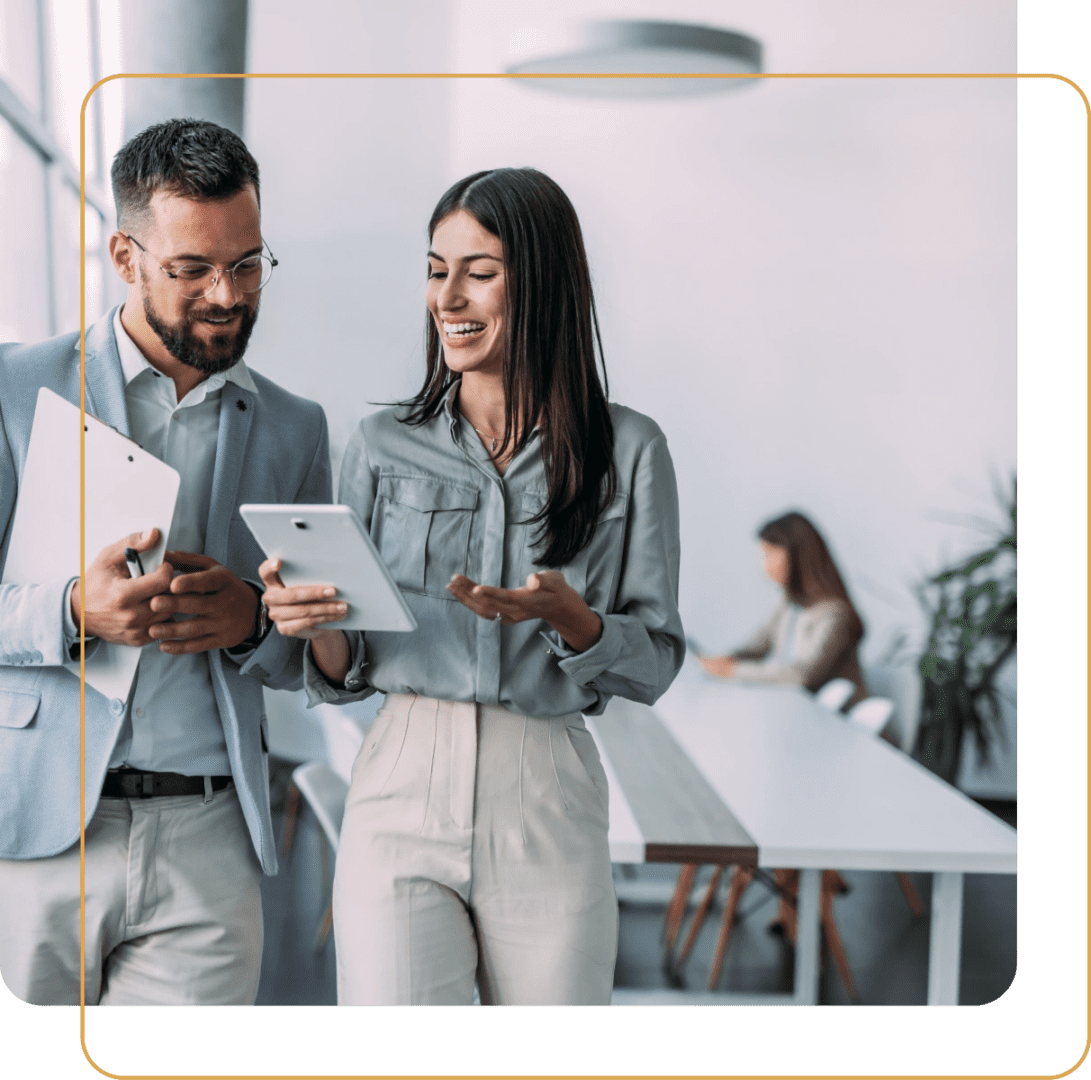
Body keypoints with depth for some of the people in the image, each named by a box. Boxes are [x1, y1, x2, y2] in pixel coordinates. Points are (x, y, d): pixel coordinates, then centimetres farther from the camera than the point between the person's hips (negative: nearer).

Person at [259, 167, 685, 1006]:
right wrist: (312, 620, -12)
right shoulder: (383, 446, 7)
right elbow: (346, 675, 10)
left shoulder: (629, 452, 3)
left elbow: (655, 662, 3)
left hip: (549, 808, 0)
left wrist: (567, 615, -16)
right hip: (404, 789, 0)